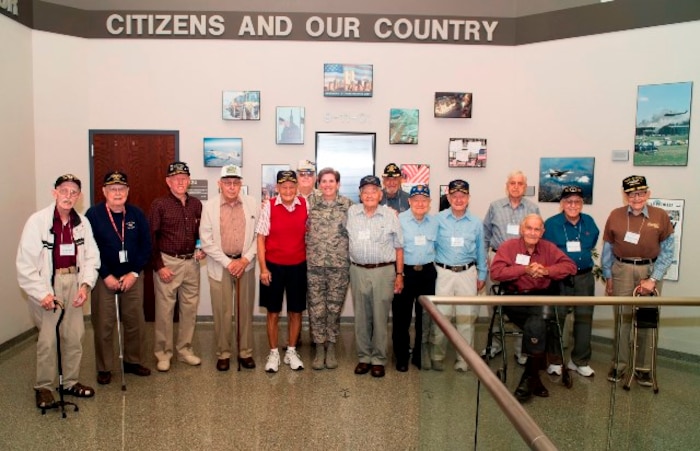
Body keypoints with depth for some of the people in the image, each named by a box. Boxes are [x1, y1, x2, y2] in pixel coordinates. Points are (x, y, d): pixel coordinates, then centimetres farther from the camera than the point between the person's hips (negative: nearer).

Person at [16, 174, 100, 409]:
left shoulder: (82, 222, 1)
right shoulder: (37, 221, -11)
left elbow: (91, 255, 5)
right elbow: (25, 263, -11)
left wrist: (85, 284, -8)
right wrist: (41, 293, -15)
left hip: (73, 283, 4)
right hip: (47, 284, -4)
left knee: (74, 335, 11)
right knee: (47, 339, 0)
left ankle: (71, 382, 27)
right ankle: (43, 387, 18)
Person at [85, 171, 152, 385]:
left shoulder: (136, 214, 0)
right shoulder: (93, 214, -7)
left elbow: (146, 246, 1)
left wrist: (134, 273, -7)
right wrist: (106, 276, -12)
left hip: (133, 276, 3)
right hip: (104, 277, -2)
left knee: (135, 321, 8)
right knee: (103, 323, 2)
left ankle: (133, 361, 25)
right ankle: (104, 368, 17)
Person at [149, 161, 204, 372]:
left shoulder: (196, 204, 7)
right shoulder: (159, 205, -6)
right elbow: (151, 238, -7)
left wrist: (202, 249, -1)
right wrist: (159, 266, -11)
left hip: (191, 262, 4)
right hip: (168, 262, -4)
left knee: (190, 308, 11)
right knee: (165, 309, 2)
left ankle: (185, 349, 25)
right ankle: (163, 352, 17)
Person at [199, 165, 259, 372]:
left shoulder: (252, 204, 0)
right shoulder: (209, 207, -4)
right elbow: (206, 240, -6)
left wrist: (245, 259, -8)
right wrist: (228, 263, -11)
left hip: (245, 264, 1)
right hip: (220, 265, -1)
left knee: (246, 310, 8)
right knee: (222, 312, 3)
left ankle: (245, 352, 22)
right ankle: (223, 353, 19)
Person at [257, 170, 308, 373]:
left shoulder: (305, 205, -4)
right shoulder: (268, 206, -9)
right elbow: (261, 238, -6)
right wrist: (263, 268, -9)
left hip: (298, 266, 2)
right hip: (273, 266, -2)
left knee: (296, 311, 12)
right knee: (273, 312, 10)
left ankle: (291, 352, 28)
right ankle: (273, 354, 25)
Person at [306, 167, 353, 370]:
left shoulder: (347, 204, 3)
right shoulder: (311, 202, 3)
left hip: (340, 265, 0)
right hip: (314, 264, 0)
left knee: (334, 308, 7)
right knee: (316, 308, 5)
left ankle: (331, 348, 22)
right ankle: (319, 348, 19)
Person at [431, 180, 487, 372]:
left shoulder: (476, 223, 7)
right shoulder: (438, 220, 0)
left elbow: (481, 251, 13)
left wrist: (482, 276, 12)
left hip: (468, 273, 2)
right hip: (443, 273, -2)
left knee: (467, 318, 5)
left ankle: (464, 359, 19)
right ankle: (437, 357, 16)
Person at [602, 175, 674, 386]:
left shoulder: (661, 216, -3)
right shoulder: (615, 216, -2)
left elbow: (667, 251, -2)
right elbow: (607, 249, 5)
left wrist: (653, 279, -8)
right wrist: (608, 277, 6)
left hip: (650, 271, 0)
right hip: (622, 270, 0)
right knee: (622, 317, 4)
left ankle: (642, 367, 19)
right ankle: (619, 364, 16)